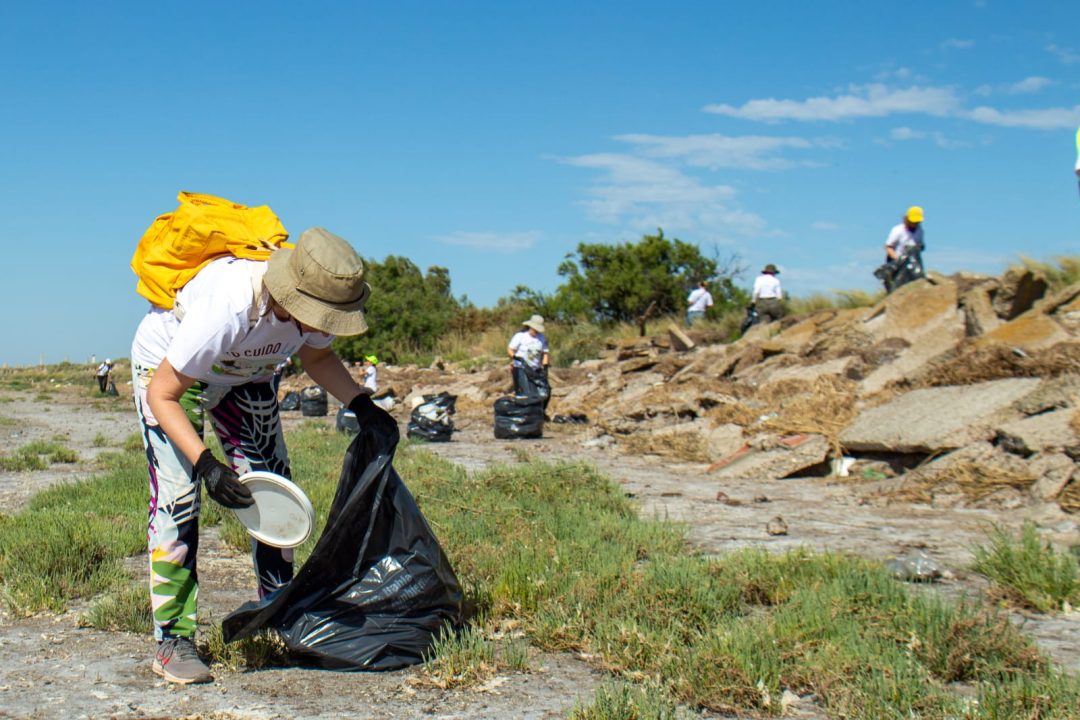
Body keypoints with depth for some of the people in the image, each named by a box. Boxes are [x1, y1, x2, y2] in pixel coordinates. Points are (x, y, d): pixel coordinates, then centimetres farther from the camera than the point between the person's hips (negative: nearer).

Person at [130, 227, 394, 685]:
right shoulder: (225, 310, -43)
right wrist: (206, 463, -42)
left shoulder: (315, 304, -26)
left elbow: (316, 357, -1)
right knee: (177, 498, -16)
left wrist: (360, 404, -16)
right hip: (166, 368, -5)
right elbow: (163, 395, -31)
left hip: (245, 375, 6)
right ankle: (172, 640, -8)